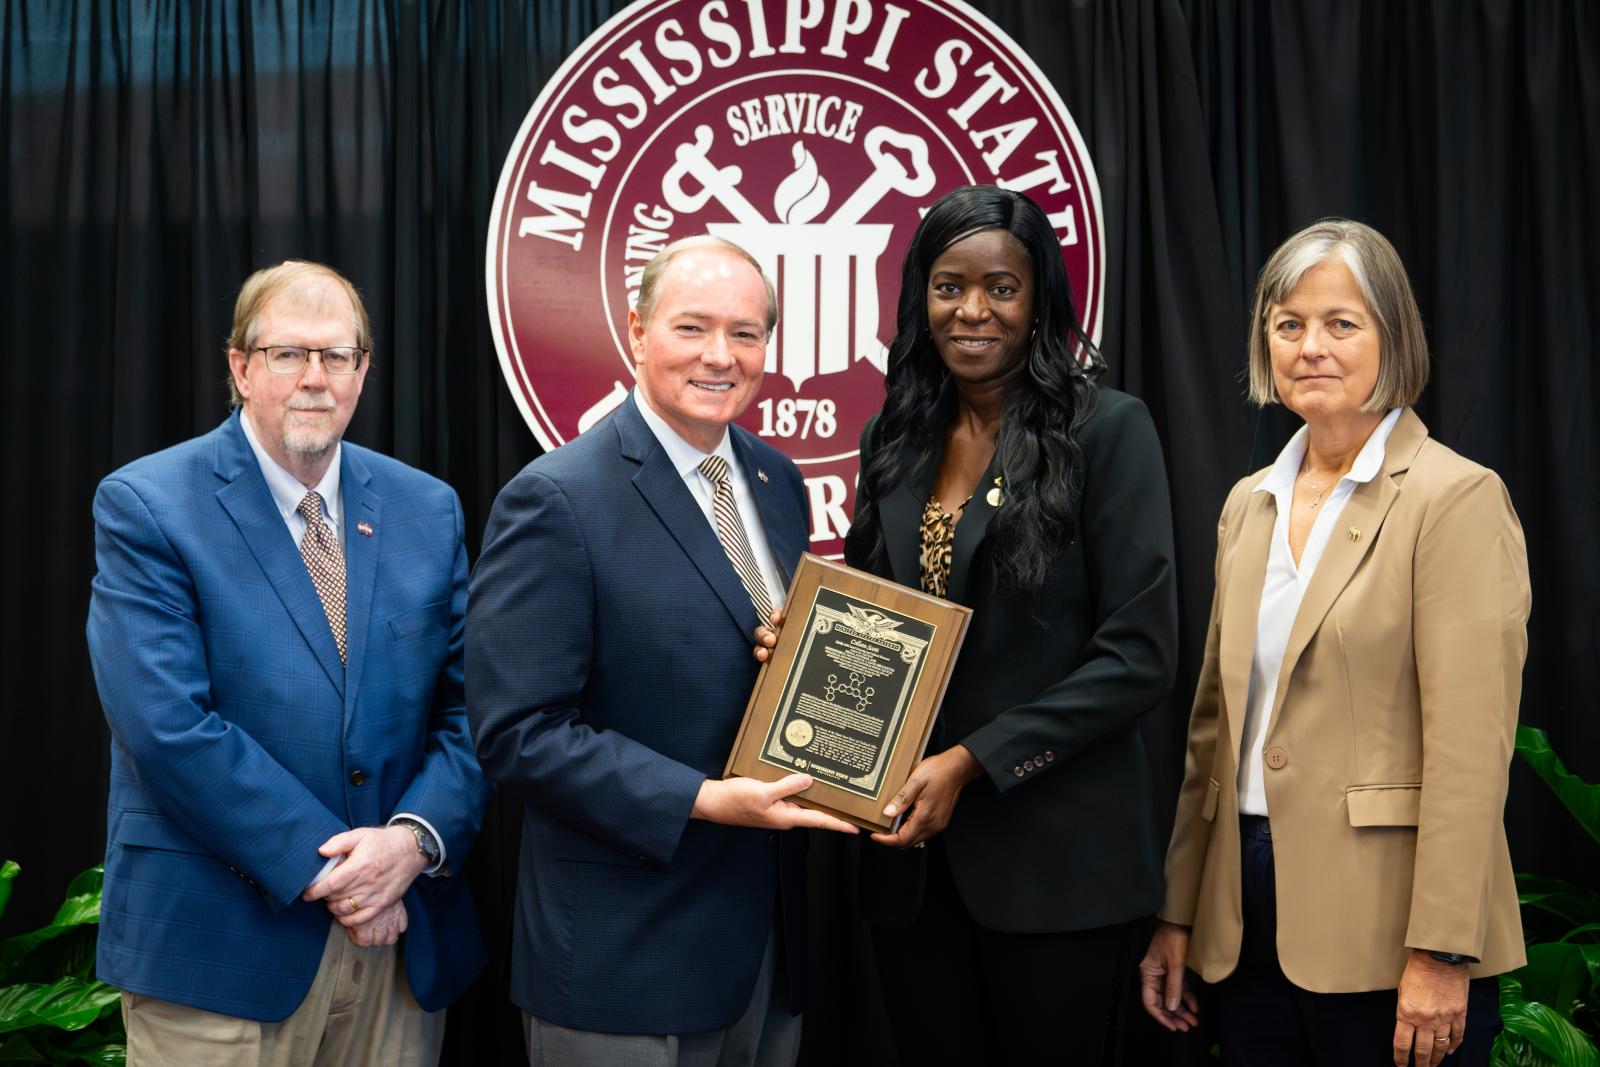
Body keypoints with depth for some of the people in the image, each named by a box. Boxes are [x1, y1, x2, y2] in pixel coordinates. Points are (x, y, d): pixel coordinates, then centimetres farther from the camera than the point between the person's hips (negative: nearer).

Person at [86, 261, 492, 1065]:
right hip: (219, 942, -4)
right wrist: (324, 867, -16)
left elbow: (467, 707, 4)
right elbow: (170, 726, -15)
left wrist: (415, 837, -13)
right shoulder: (143, 506, -7)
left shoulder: (427, 510, 6)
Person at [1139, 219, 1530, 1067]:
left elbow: (1470, 748, -14)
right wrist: (1176, 912, 11)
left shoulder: (1455, 497, -9)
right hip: (1247, 924, 6)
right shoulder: (1249, 503, 11)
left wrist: (1441, 954, -18)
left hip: (1384, 927, -6)